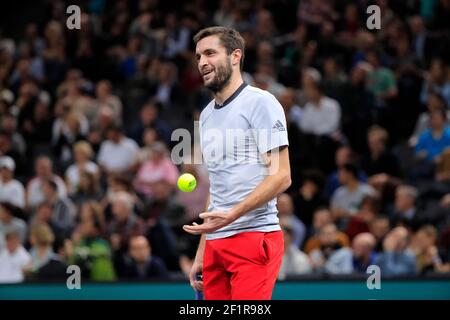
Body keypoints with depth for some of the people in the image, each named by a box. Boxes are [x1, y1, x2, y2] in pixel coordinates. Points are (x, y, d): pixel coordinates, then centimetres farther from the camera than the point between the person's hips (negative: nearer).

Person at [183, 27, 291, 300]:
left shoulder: (260, 102, -5)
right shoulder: (207, 115, 19)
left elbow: (281, 176, -11)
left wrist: (232, 215, -21)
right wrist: (201, 254, 19)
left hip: (254, 236, -7)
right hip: (215, 242, 7)